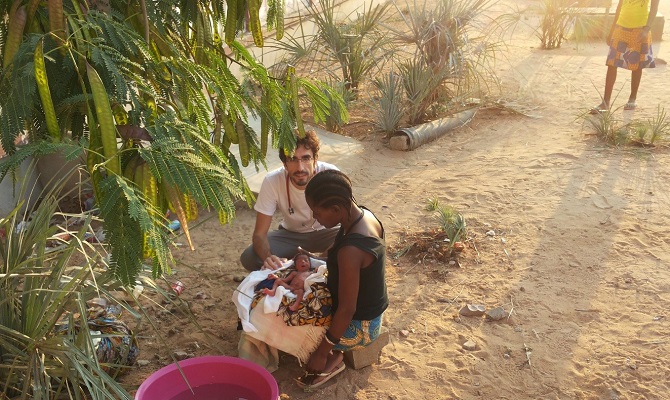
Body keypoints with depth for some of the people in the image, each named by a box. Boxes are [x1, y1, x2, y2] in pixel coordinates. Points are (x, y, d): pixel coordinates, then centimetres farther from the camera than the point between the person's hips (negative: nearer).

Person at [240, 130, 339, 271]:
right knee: (248, 258, -22)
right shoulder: (272, 181, -26)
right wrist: (267, 257, -43)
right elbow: (259, 234, -20)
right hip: (291, 233, 1)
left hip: (325, 232, -1)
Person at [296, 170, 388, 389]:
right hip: (370, 310, 9)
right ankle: (332, 354, 16)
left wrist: (321, 353, -16)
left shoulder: (351, 250, -37)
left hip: (359, 326, -8)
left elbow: (347, 310, -28)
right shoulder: (364, 214, -10)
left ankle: (331, 359, 10)